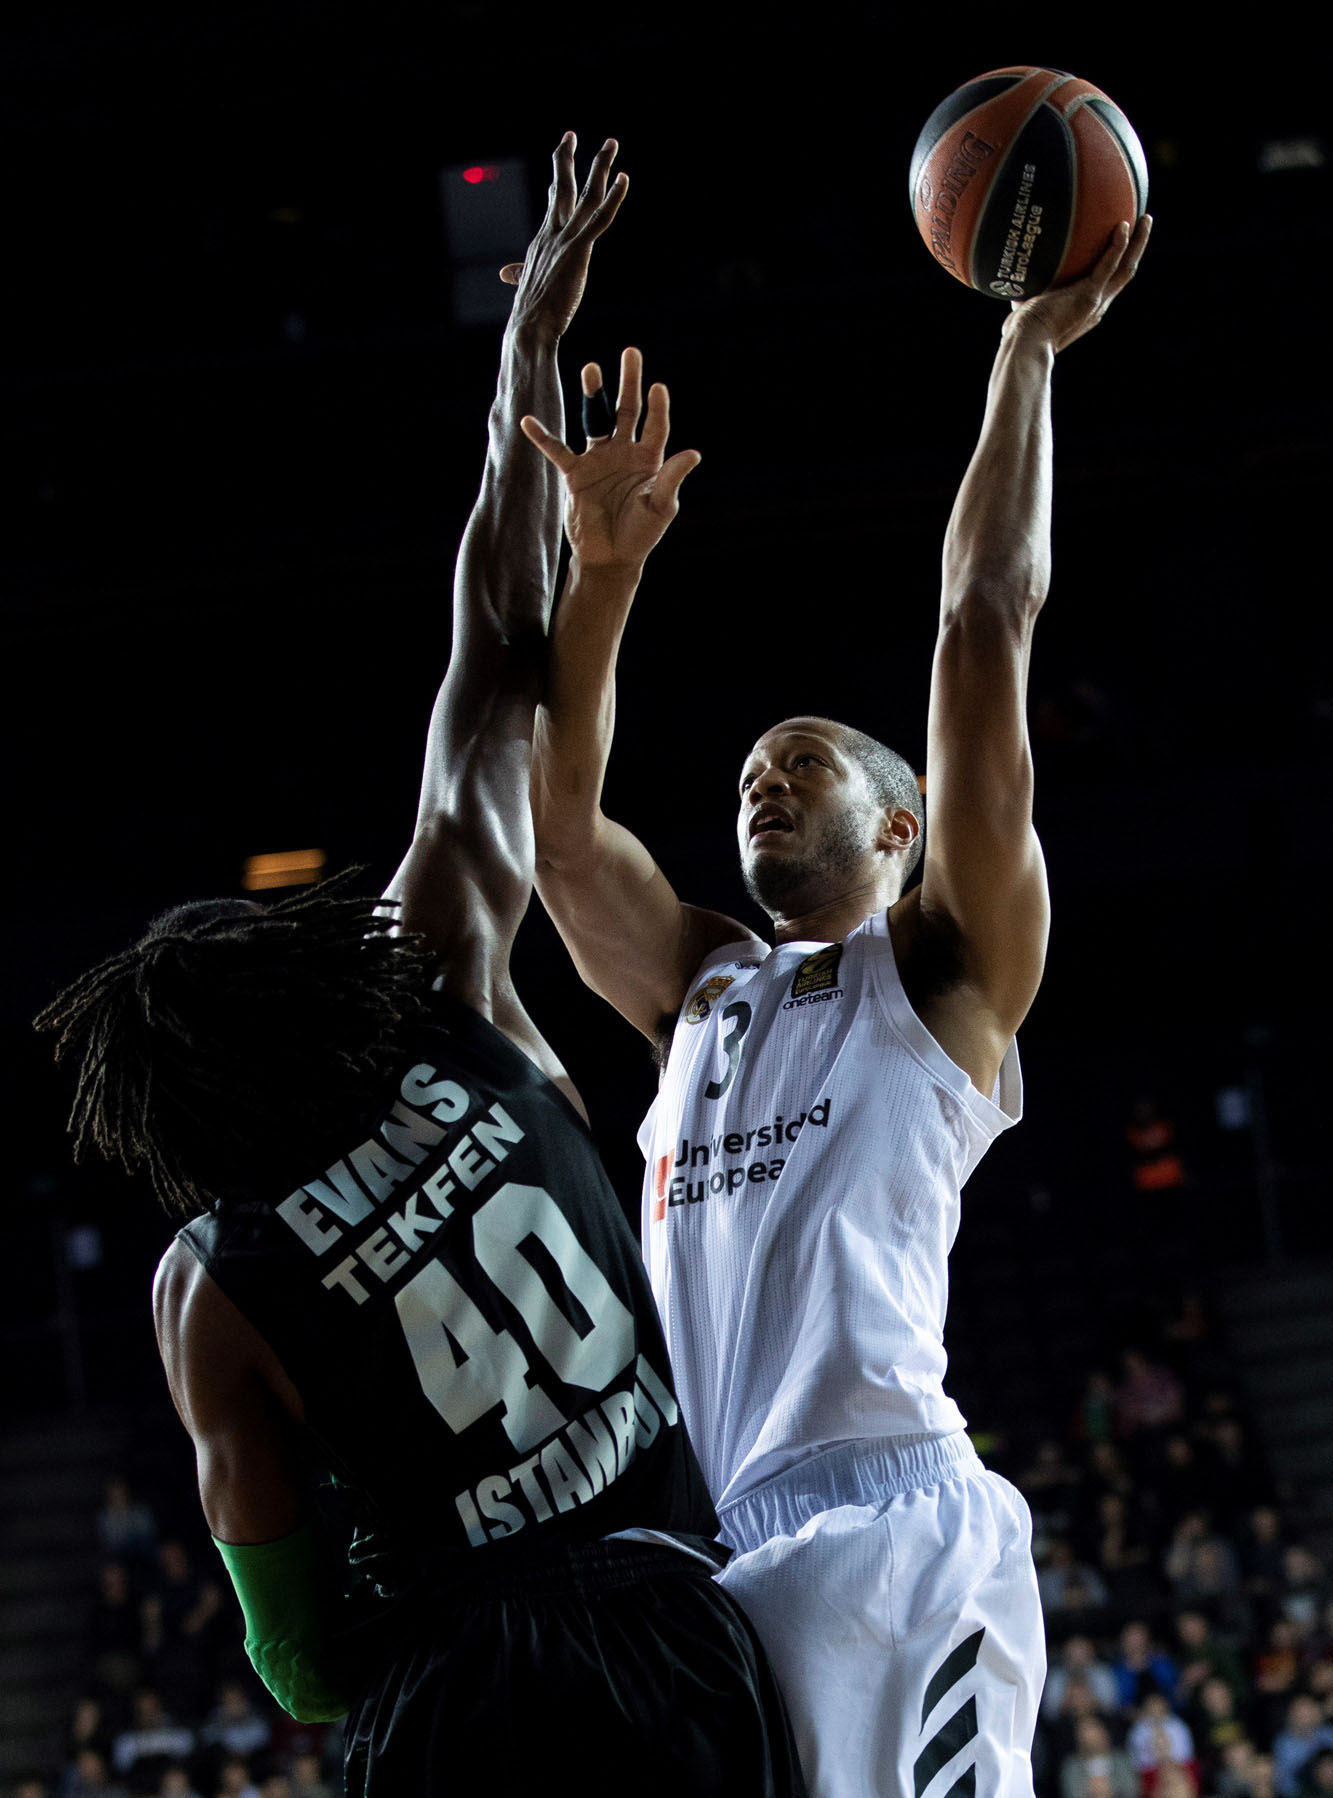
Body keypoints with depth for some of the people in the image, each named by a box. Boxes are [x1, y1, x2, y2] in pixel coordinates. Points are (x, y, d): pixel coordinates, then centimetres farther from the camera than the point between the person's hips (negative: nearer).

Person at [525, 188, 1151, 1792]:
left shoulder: (941, 968, 12)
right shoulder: (700, 991, 27)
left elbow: (986, 631, 6)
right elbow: (555, 819, 17)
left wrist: (1026, 356, 9)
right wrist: (604, 560, 11)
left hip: (889, 1526, -5)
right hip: (707, 1548, 5)